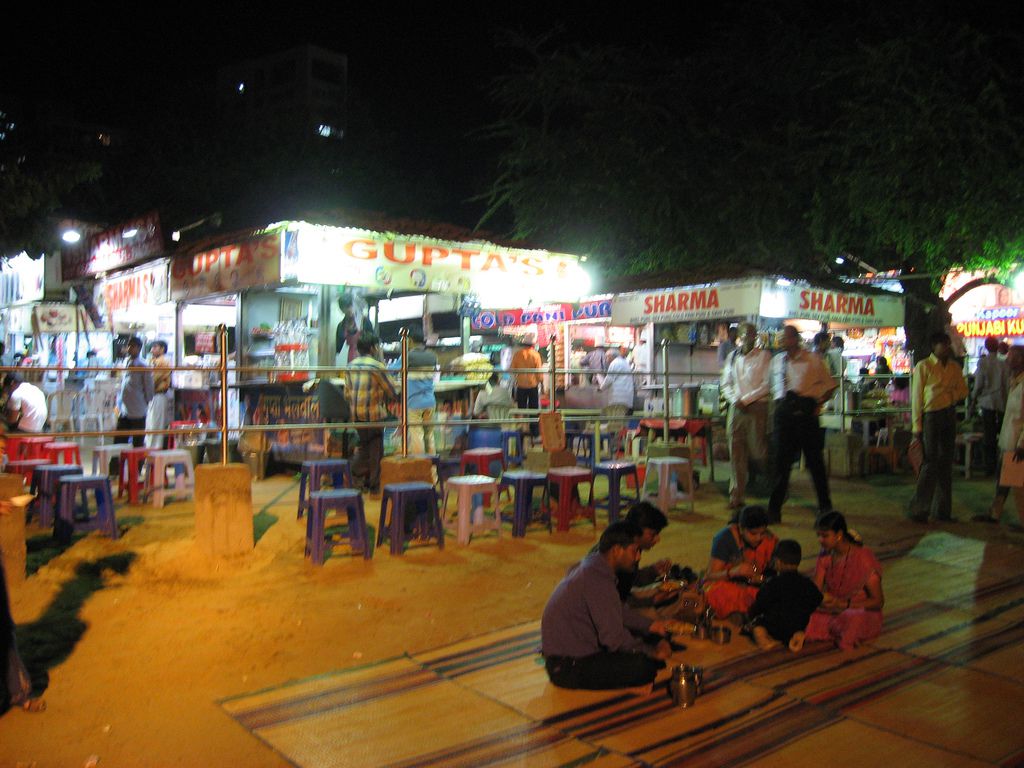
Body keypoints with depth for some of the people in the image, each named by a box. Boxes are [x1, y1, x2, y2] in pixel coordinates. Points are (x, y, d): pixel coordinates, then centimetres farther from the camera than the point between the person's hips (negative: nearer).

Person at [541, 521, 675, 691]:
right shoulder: (598, 580, -24)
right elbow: (613, 636, -23)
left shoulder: (590, 565, 8)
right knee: (645, 666, -21)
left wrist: (650, 625, 12)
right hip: (569, 668, -10)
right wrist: (652, 652, -10)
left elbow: (619, 610, 21)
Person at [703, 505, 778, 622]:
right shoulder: (725, 538, -15)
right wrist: (733, 572, -35)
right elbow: (711, 576, -15)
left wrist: (760, 578, -26)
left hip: (754, 586, 4)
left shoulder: (770, 540, -6)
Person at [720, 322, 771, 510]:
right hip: (736, 408, 4)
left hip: (757, 407, -3)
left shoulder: (764, 356, 1)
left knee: (757, 450, -3)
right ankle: (737, 496, 6)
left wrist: (746, 399, -11)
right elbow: (726, 384, 14)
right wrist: (735, 400, -3)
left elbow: (767, 384, -6)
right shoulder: (732, 356, 13)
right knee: (736, 453, 2)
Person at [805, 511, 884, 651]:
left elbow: (878, 601, -14)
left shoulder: (864, 558, -19)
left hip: (862, 612, -4)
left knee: (853, 619, -40)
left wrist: (843, 604, -26)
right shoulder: (826, 554, -1)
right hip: (833, 610, 4)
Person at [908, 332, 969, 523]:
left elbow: (963, 391, 16)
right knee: (931, 463, -8)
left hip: (949, 416, 6)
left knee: (946, 463, 8)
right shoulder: (923, 366, -4)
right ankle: (918, 509, 0)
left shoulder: (954, 367, 12)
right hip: (931, 416, -6)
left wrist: (951, 395, -7)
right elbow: (916, 397, -7)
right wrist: (917, 426, -11)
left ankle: (942, 510, 16)